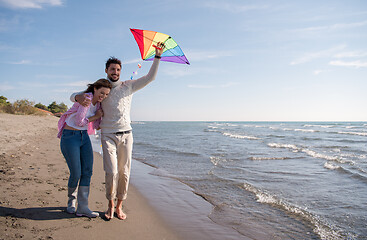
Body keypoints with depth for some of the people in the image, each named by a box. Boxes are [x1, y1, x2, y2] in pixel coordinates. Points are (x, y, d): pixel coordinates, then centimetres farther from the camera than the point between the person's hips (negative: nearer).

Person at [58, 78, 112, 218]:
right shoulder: (86, 98, -18)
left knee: (87, 171, -2)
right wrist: (96, 116, -10)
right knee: (76, 173, -4)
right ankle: (71, 200, 26)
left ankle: (82, 207, 4)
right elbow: (79, 121, -20)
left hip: (84, 136, 8)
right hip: (70, 137, -7)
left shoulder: (98, 102, 7)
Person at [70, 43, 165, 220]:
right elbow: (73, 96, 9)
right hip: (108, 136, -1)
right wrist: (78, 97, -17)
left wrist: (157, 56, -4)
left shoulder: (128, 86, 10)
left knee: (124, 172, 2)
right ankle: (110, 205, 12)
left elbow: (150, 77, 5)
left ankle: (119, 206, 17)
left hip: (126, 135, 1)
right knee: (111, 172, -10)